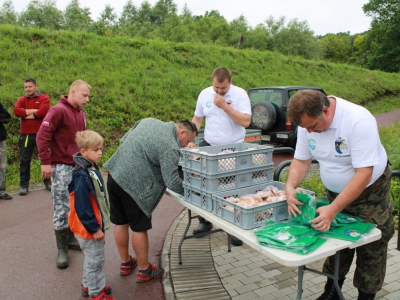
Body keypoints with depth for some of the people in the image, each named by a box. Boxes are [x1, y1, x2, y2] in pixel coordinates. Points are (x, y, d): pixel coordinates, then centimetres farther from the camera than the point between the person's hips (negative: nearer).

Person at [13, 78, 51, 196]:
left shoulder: (44, 98, 0)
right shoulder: (22, 100, 11)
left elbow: (43, 111, -18)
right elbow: (16, 111, -7)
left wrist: (26, 114, -8)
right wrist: (33, 111, -14)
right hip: (25, 135, 3)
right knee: (24, 160, 6)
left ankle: (48, 182, 20)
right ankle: (23, 185, 15)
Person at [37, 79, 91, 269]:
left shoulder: (81, 114, 12)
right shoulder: (58, 111, -11)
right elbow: (42, 136, -16)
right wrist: (45, 162, -17)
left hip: (78, 166, 7)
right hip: (61, 167, -7)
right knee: (62, 209, -2)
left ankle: (70, 238, 26)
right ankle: (61, 249, 9)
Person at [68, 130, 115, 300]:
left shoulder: (93, 169, 4)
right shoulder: (82, 177, -26)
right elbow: (82, 207, -26)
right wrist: (95, 228, -20)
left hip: (95, 225, 9)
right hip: (88, 228, -9)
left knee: (92, 258, 23)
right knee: (95, 260, 5)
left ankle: (88, 285, 40)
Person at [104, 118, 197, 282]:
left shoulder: (148, 121, 9)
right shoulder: (170, 147, -16)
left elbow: (123, 141, 16)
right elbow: (172, 182, -18)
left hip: (114, 175, 9)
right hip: (133, 185, -9)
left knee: (120, 223, 20)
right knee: (139, 228, 9)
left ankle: (125, 263, 39)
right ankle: (144, 270, 26)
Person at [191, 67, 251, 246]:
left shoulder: (240, 94, -9)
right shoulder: (204, 94, 4)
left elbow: (246, 121, -19)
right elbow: (197, 118, 13)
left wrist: (225, 105, -22)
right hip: (209, 147, 4)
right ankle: (205, 221, 28)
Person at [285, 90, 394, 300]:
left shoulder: (359, 121, -33)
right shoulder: (308, 121, -15)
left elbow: (363, 174, -33)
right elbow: (301, 160, -5)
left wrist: (333, 210, -38)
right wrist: (290, 186, -24)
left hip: (369, 190, -4)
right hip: (334, 191, 5)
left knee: (371, 247, 6)